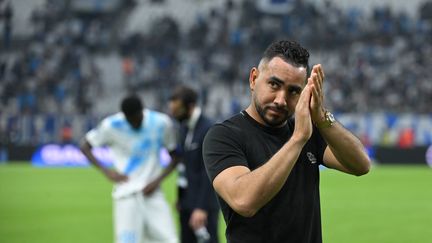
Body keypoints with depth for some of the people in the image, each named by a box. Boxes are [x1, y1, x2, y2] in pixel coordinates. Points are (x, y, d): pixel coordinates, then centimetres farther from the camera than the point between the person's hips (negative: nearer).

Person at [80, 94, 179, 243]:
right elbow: (85, 146, 3)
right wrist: (106, 171, -9)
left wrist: (157, 180, -7)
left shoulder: (161, 123, -3)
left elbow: (175, 157, 7)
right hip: (127, 194, -2)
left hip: (152, 193, 2)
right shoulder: (111, 126, -8)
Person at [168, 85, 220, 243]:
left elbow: (209, 173, -19)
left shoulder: (208, 130, -17)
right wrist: (180, 198, 15)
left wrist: (201, 207, -21)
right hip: (187, 200, 8)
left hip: (204, 202, -8)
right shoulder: (184, 127, 9)